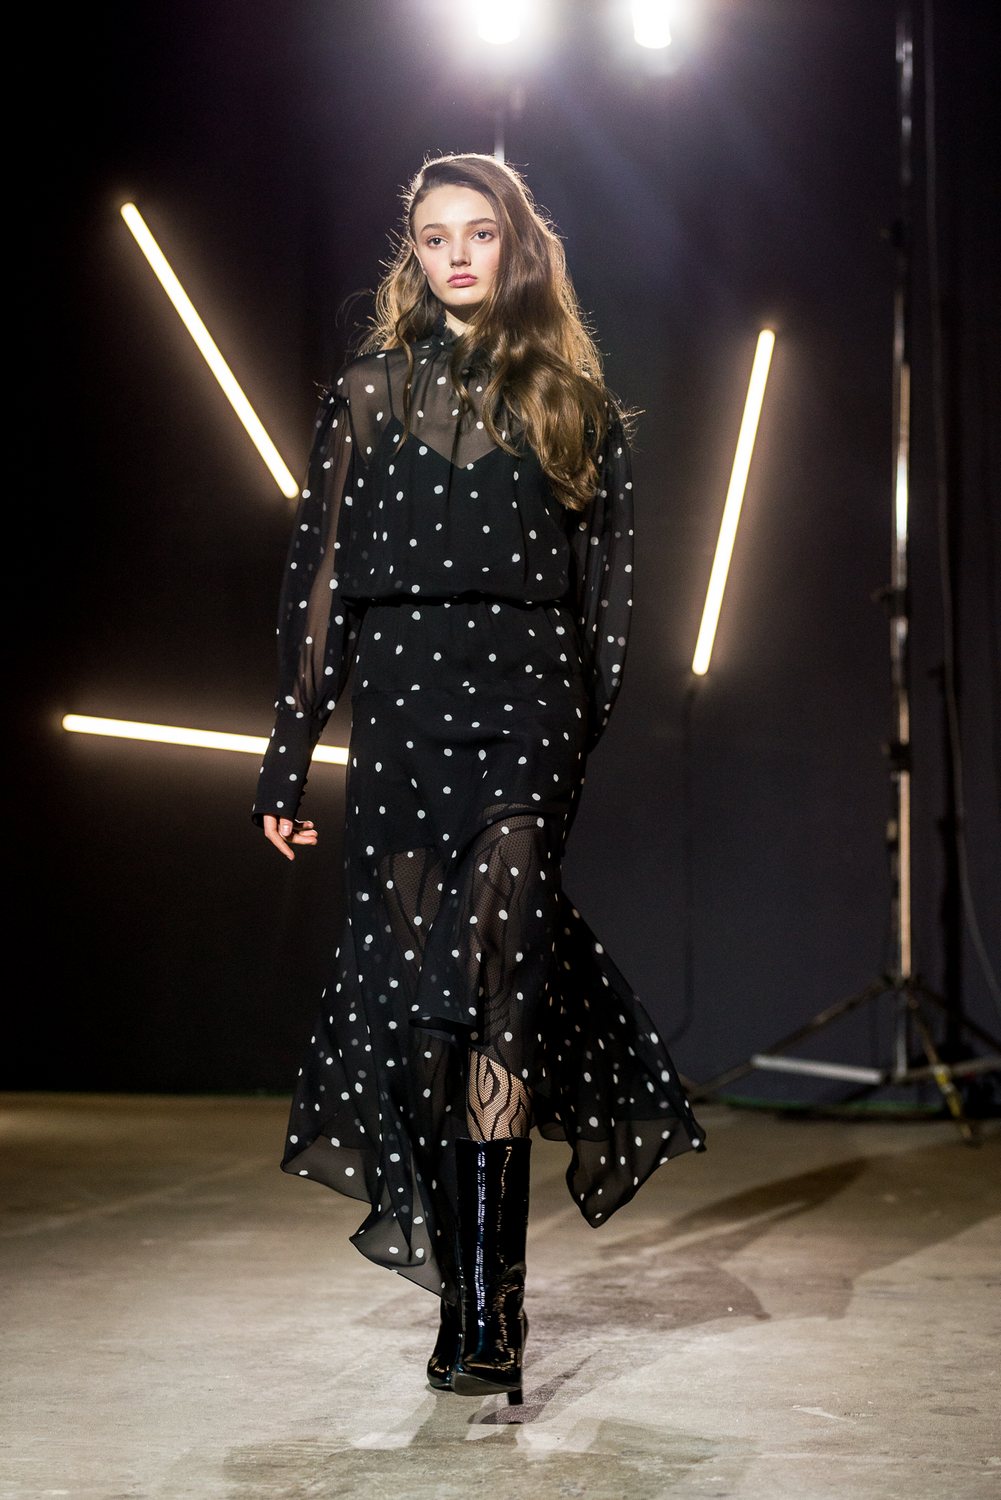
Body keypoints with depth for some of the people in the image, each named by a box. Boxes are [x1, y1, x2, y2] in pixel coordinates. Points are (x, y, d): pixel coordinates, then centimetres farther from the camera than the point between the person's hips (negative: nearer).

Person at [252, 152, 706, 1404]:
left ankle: (485, 1303, -17)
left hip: (526, 701, -1)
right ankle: (473, 1298, 13)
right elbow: (318, 576, 10)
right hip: (401, 702, 2)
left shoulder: (574, 401, 12)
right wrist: (287, 758, 5)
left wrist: (596, 739, 4)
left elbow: (606, 588, 13)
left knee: (493, 959, -19)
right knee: (416, 989, -1)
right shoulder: (370, 392, 13)